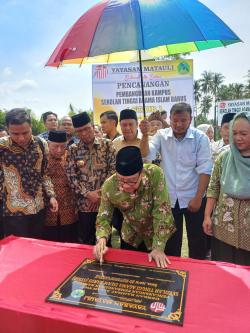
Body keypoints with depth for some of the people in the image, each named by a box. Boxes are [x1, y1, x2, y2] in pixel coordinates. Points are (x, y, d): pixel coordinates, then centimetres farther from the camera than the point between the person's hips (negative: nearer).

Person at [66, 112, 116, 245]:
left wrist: (101, 194, -11)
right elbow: (71, 176, -3)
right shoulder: (73, 150, 1)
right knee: (85, 241, 14)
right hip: (84, 203, 1)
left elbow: (113, 170, -6)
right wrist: (87, 194, -12)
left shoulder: (107, 145, -2)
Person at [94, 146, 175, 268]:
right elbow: (103, 217, -14)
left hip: (158, 236, -2)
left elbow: (162, 211, -28)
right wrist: (102, 239, -33)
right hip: (131, 237, 2)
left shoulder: (155, 174, -32)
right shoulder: (109, 186, -25)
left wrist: (158, 248, -28)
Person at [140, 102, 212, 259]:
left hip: (193, 198, -1)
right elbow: (146, 156, -15)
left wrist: (198, 198, -13)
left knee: (197, 242, 12)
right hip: (169, 198, 2)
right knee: (170, 242, 17)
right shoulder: (162, 136, -3)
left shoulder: (200, 138, -7)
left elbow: (204, 170, -10)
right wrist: (145, 135, -29)